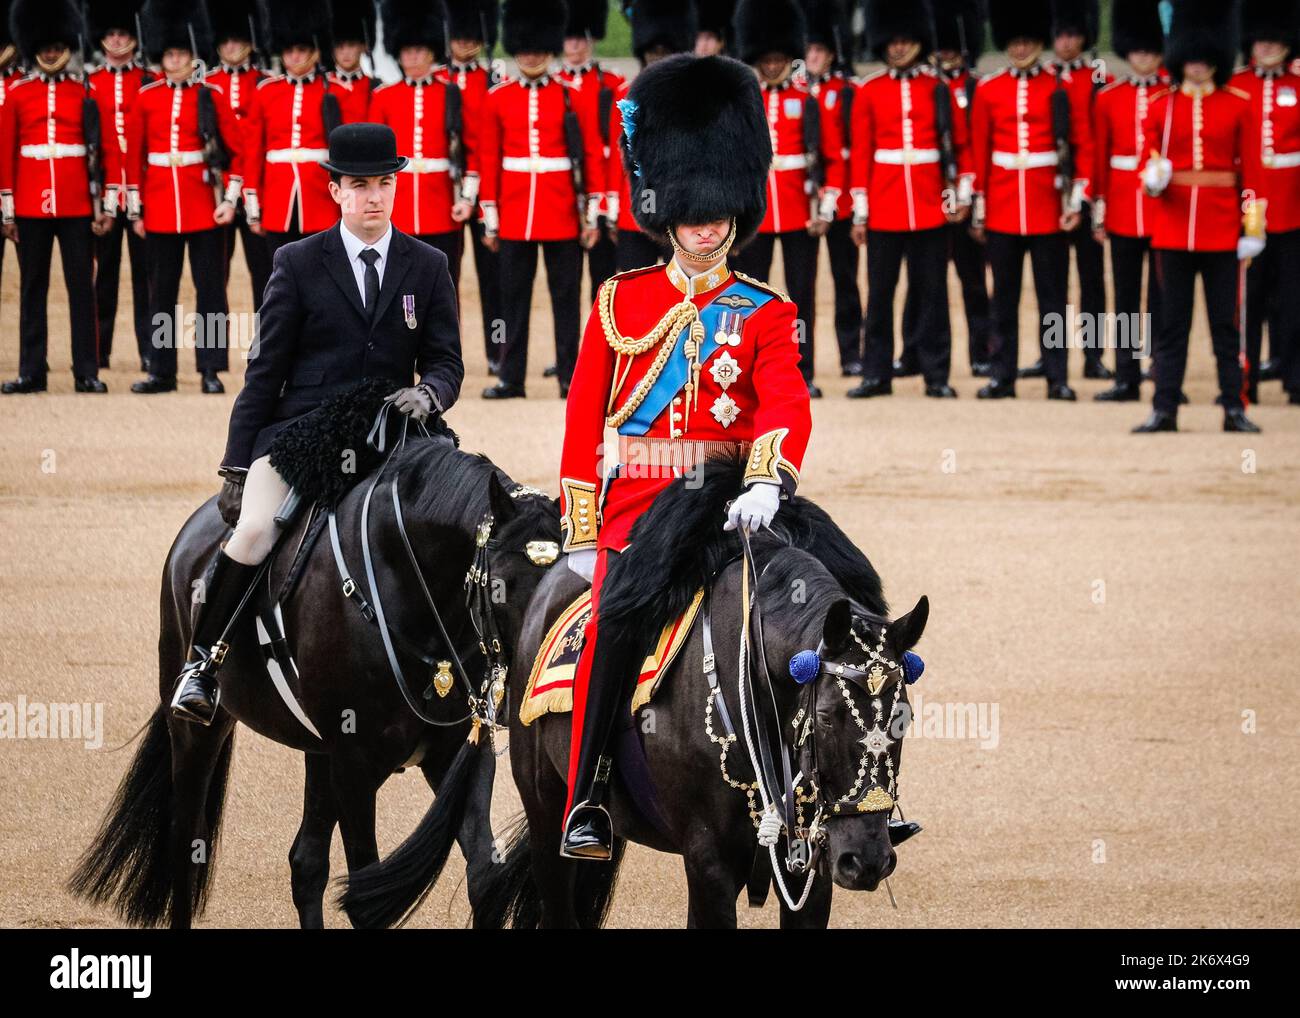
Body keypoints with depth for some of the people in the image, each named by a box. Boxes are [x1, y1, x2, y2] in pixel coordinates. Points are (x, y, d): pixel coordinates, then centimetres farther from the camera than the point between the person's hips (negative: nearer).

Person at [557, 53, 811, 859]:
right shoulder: (621, 301, 11)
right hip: (635, 499, 0)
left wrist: (766, 485, -31)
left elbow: (787, 404, -11)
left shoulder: (766, 314, 7)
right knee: (615, 628, -18)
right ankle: (588, 804, -18)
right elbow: (584, 419, 10)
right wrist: (581, 531, 4)